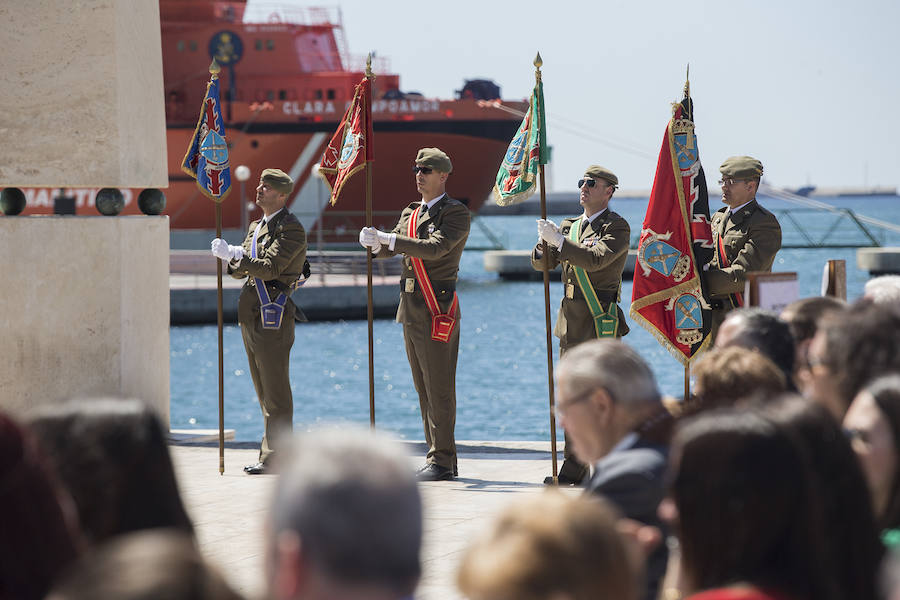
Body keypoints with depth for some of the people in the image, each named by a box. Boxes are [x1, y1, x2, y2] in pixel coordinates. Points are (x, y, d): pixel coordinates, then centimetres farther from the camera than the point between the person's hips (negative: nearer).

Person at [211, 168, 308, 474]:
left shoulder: (291, 229, -10)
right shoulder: (256, 227, 19)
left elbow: (270, 267, -21)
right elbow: (239, 271, 17)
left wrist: (233, 254, -23)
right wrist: (232, 257, -5)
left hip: (273, 317, -9)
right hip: (251, 317, 9)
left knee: (275, 393, -7)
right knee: (264, 392, 12)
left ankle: (274, 458, -5)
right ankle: (274, 453, 17)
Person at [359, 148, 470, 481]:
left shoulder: (456, 213, -6)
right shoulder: (411, 213, 18)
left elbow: (436, 248, -22)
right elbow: (390, 248, 10)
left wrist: (390, 239, -27)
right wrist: (375, 243, -14)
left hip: (437, 308, -8)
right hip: (410, 307, 8)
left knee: (439, 388, -7)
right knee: (424, 389, 10)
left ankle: (441, 462, -6)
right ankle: (437, 456, 15)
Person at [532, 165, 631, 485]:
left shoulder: (617, 227, -5)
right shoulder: (570, 225, 18)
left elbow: (595, 259, -21)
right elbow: (541, 263, 13)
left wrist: (559, 241, -22)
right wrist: (545, 241, -9)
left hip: (601, 321, -7)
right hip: (571, 321, 7)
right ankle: (573, 469, 13)